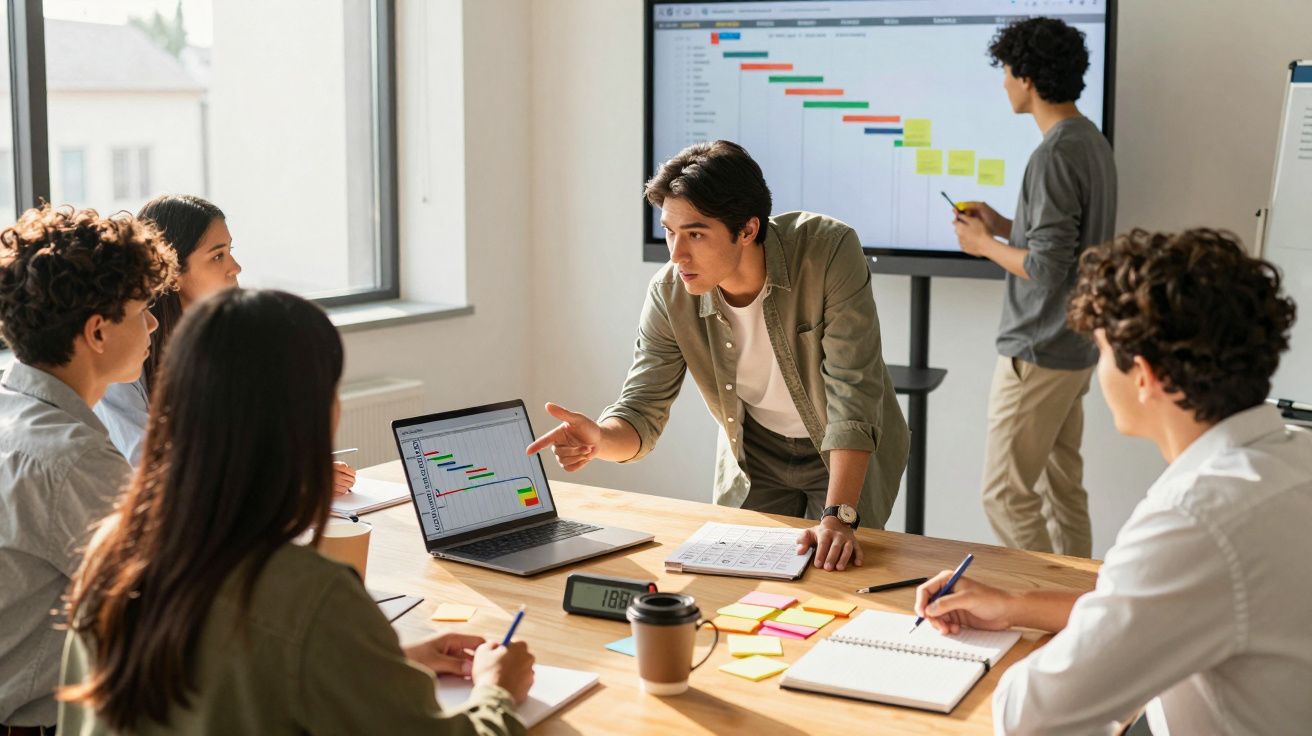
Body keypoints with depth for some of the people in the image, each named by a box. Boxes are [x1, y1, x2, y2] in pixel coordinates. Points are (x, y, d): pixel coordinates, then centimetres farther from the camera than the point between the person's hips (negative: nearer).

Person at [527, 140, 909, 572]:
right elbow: (642, 411, -16)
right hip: (755, 456, 3)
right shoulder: (669, 294, -21)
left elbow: (852, 395, -33)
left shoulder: (830, 252, -32)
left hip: (848, 454, -3)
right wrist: (601, 439, -41)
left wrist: (838, 517, -41)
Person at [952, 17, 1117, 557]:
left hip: (1039, 354, -10)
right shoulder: (1093, 142, 10)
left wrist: (985, 245, -8)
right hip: (1078, 348, 10)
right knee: (1062, 487, 16)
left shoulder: (1055, 155, -20)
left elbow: (1047, 268, -23)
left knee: (1006, 495, -3)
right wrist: (1003, 225, 13)